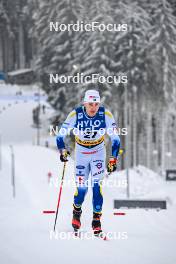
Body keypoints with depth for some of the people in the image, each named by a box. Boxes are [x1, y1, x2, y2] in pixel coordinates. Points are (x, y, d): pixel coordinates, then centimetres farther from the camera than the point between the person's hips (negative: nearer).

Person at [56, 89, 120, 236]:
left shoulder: (106, 115, -20)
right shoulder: (75, 115, -21)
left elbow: (115, 138, -12)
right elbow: (61, 135, -13)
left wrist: (113, 159, -16)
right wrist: (63, 150, -29)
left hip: (98, 153, 0)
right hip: (81, 154, 0)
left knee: (97, 185, -13)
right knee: (81, 188, -4)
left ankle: (97, 220, -3)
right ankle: (76, 211, 27)